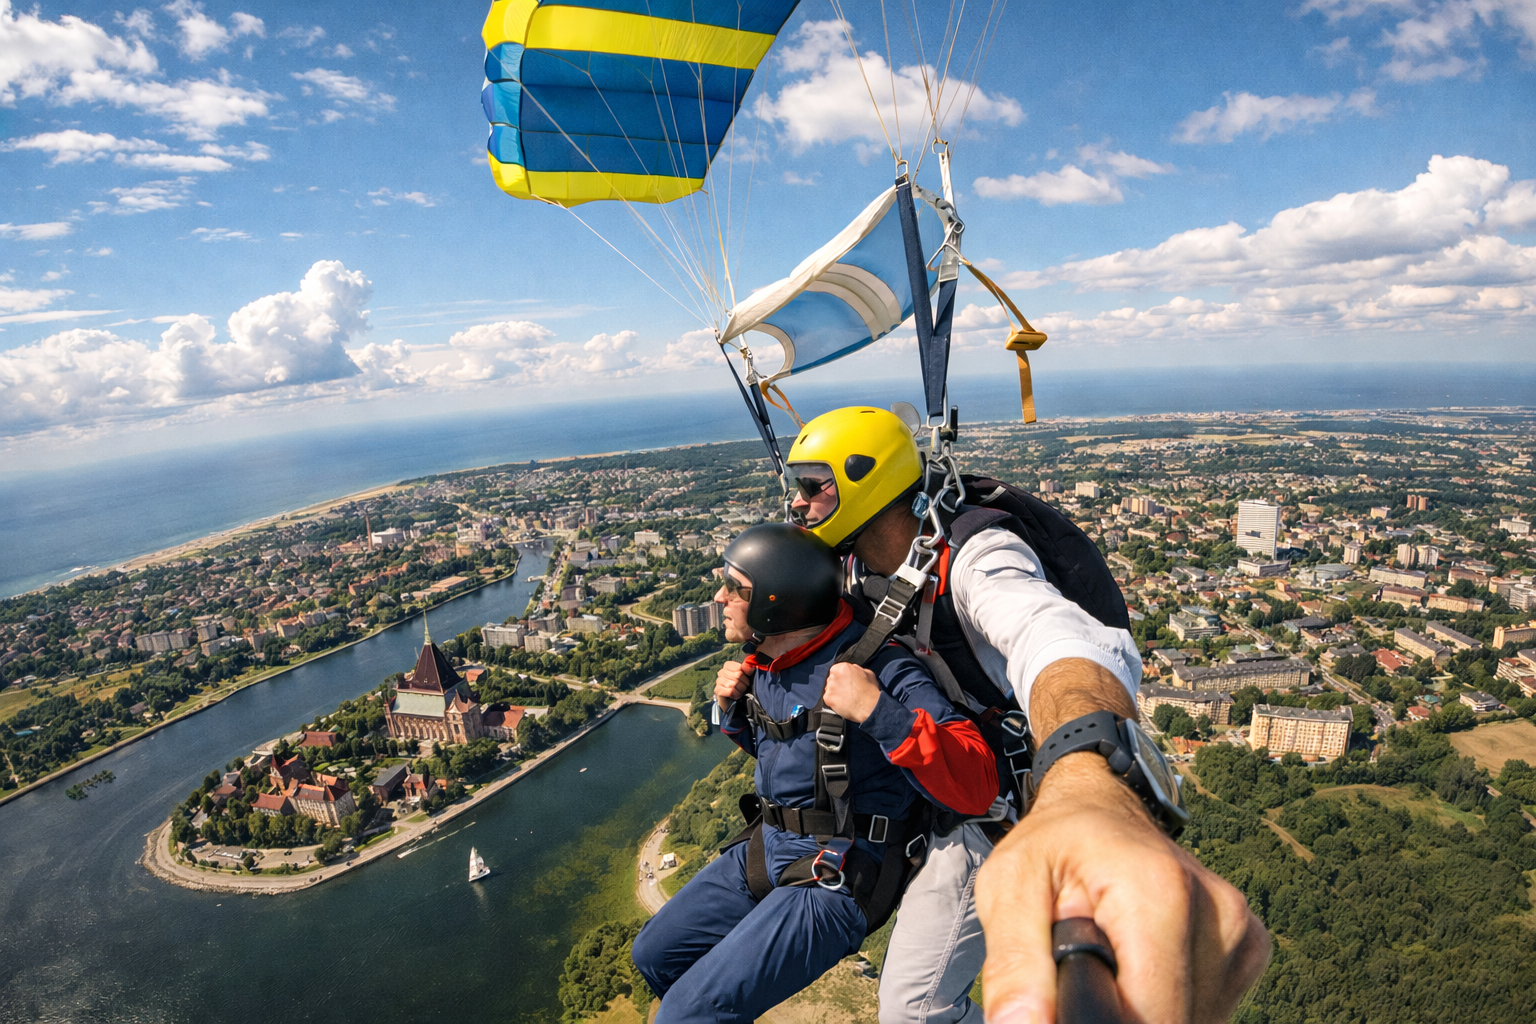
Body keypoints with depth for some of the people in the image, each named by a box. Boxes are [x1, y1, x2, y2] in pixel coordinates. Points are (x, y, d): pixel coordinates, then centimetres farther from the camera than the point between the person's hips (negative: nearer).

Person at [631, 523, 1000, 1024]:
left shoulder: (877, 666, -23)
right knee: (654, 954, 17)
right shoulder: (763, 664, 2)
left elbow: (976, 787, -27)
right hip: (766, 849, 8)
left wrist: (879, 712, -38)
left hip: (838, 875, -8)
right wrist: (732, 706, 2)